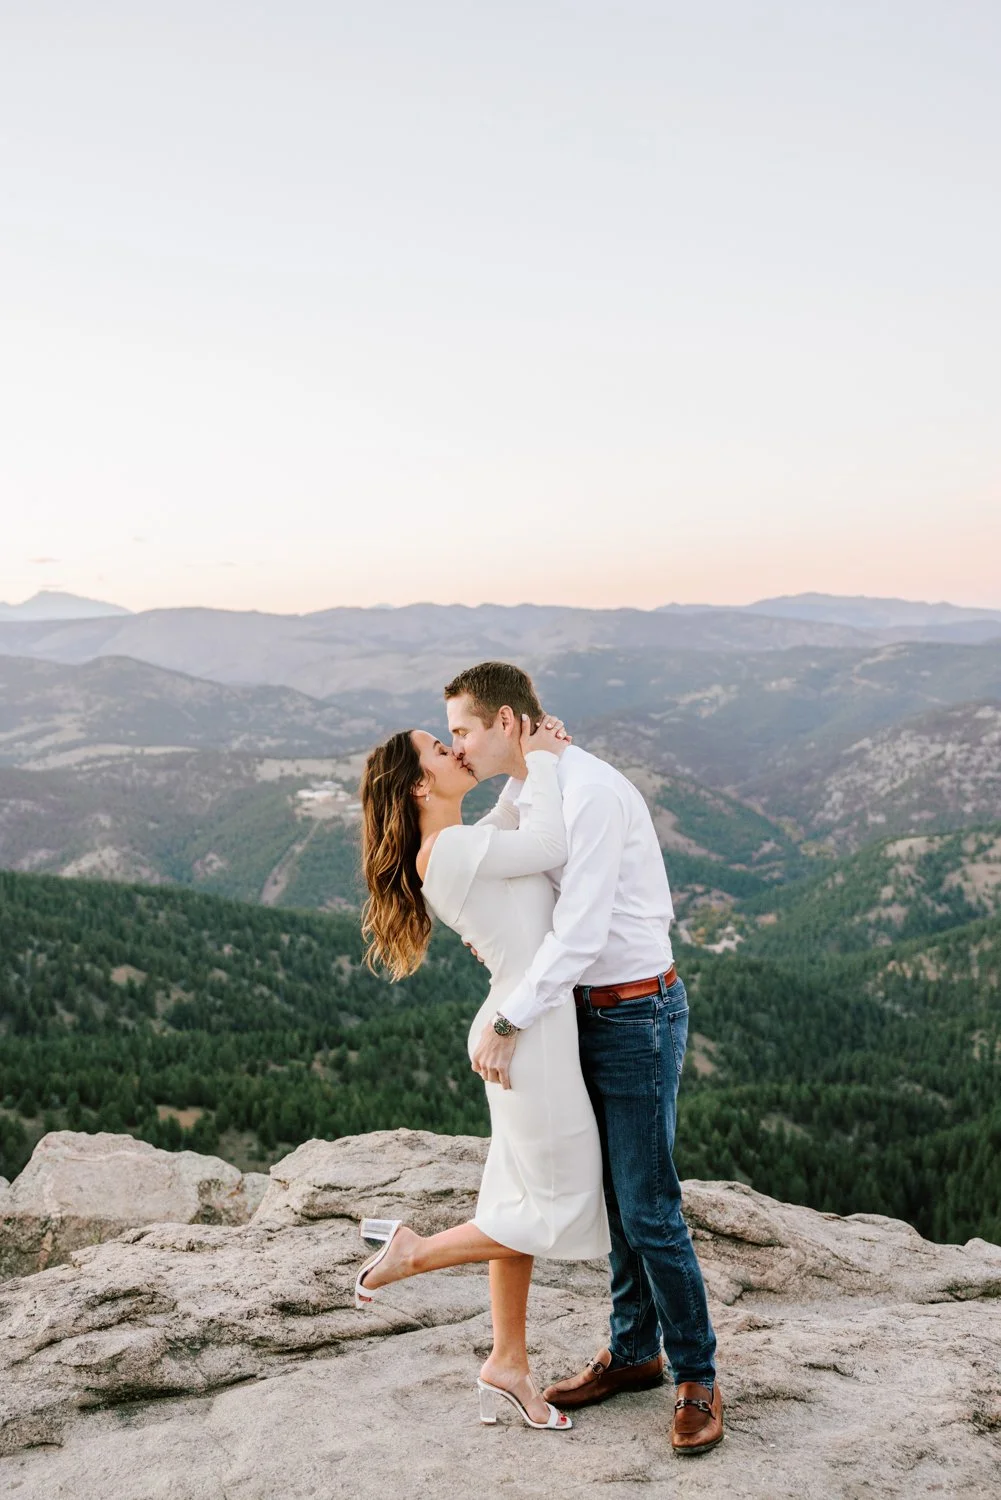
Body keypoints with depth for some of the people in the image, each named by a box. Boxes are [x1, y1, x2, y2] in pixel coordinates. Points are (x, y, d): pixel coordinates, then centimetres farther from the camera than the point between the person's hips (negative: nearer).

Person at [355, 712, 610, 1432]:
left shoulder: (473, 841, 11)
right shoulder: (449, 849, -18)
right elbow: (552, 847, -21)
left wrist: (541, 756, 5)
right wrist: (539, 760, -10)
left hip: (524, 1029, 10)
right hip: (531, 1033, -10)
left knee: (525, 1205, 17)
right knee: (560, 1211, 2)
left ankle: (508, 1364, 30)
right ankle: (413, 1251, 13)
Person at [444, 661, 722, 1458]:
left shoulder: (589, 792, -23)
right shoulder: (522, 794, 6)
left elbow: (580, 930, -27)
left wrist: (510, 1025, -21)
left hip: (638, 1012, -9)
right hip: (590, 1010, 9)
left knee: (648, 1207, -2)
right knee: (614, 1196, 17)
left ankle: (697, 1378, 15)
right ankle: (634, 1351, 33)